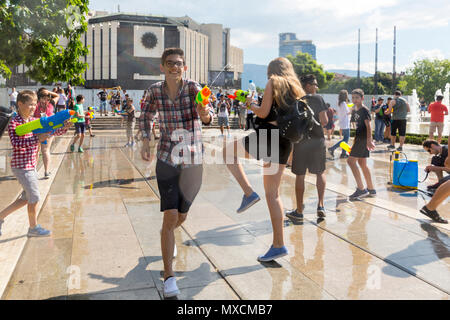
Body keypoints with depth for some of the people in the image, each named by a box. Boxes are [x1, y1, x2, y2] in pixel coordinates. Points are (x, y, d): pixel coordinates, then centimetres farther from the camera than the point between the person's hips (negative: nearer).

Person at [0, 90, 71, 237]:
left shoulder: (34, 121, 9)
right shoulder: (14, 122, -13)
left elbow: (51, 131, 5)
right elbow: (15, 143, -26)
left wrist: (64, 128, -14)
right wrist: (37, 139, -35)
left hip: (31, 166, 8)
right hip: (21, 166, -8)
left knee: (27, 198, 18)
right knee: (34, 197, -1)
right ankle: (33, 228, 17)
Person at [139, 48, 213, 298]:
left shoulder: (193, 88, -10)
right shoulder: (155, 91, -1)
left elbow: (206, 114, -25)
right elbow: (146, 115, 17)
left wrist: (206, 114, -49)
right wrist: (146, 141, 2)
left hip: (193, 161, 0)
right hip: (167, 159, 0)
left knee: (182, 216, 14)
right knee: (170, 216, -10)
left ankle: (168, 238, 51)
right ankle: (169, 277, 0)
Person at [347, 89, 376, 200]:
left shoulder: (364, 110, -11)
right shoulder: (357, 110, 16)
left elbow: (368, 126, -20)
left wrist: (369, 140, -30)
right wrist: (355, 140, 27)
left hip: (363, 139, -10)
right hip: (360, 138, 10)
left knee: (351, 161, -13)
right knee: (362, 164, 12)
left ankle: (361, 189, -12)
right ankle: (371, 189, 20)